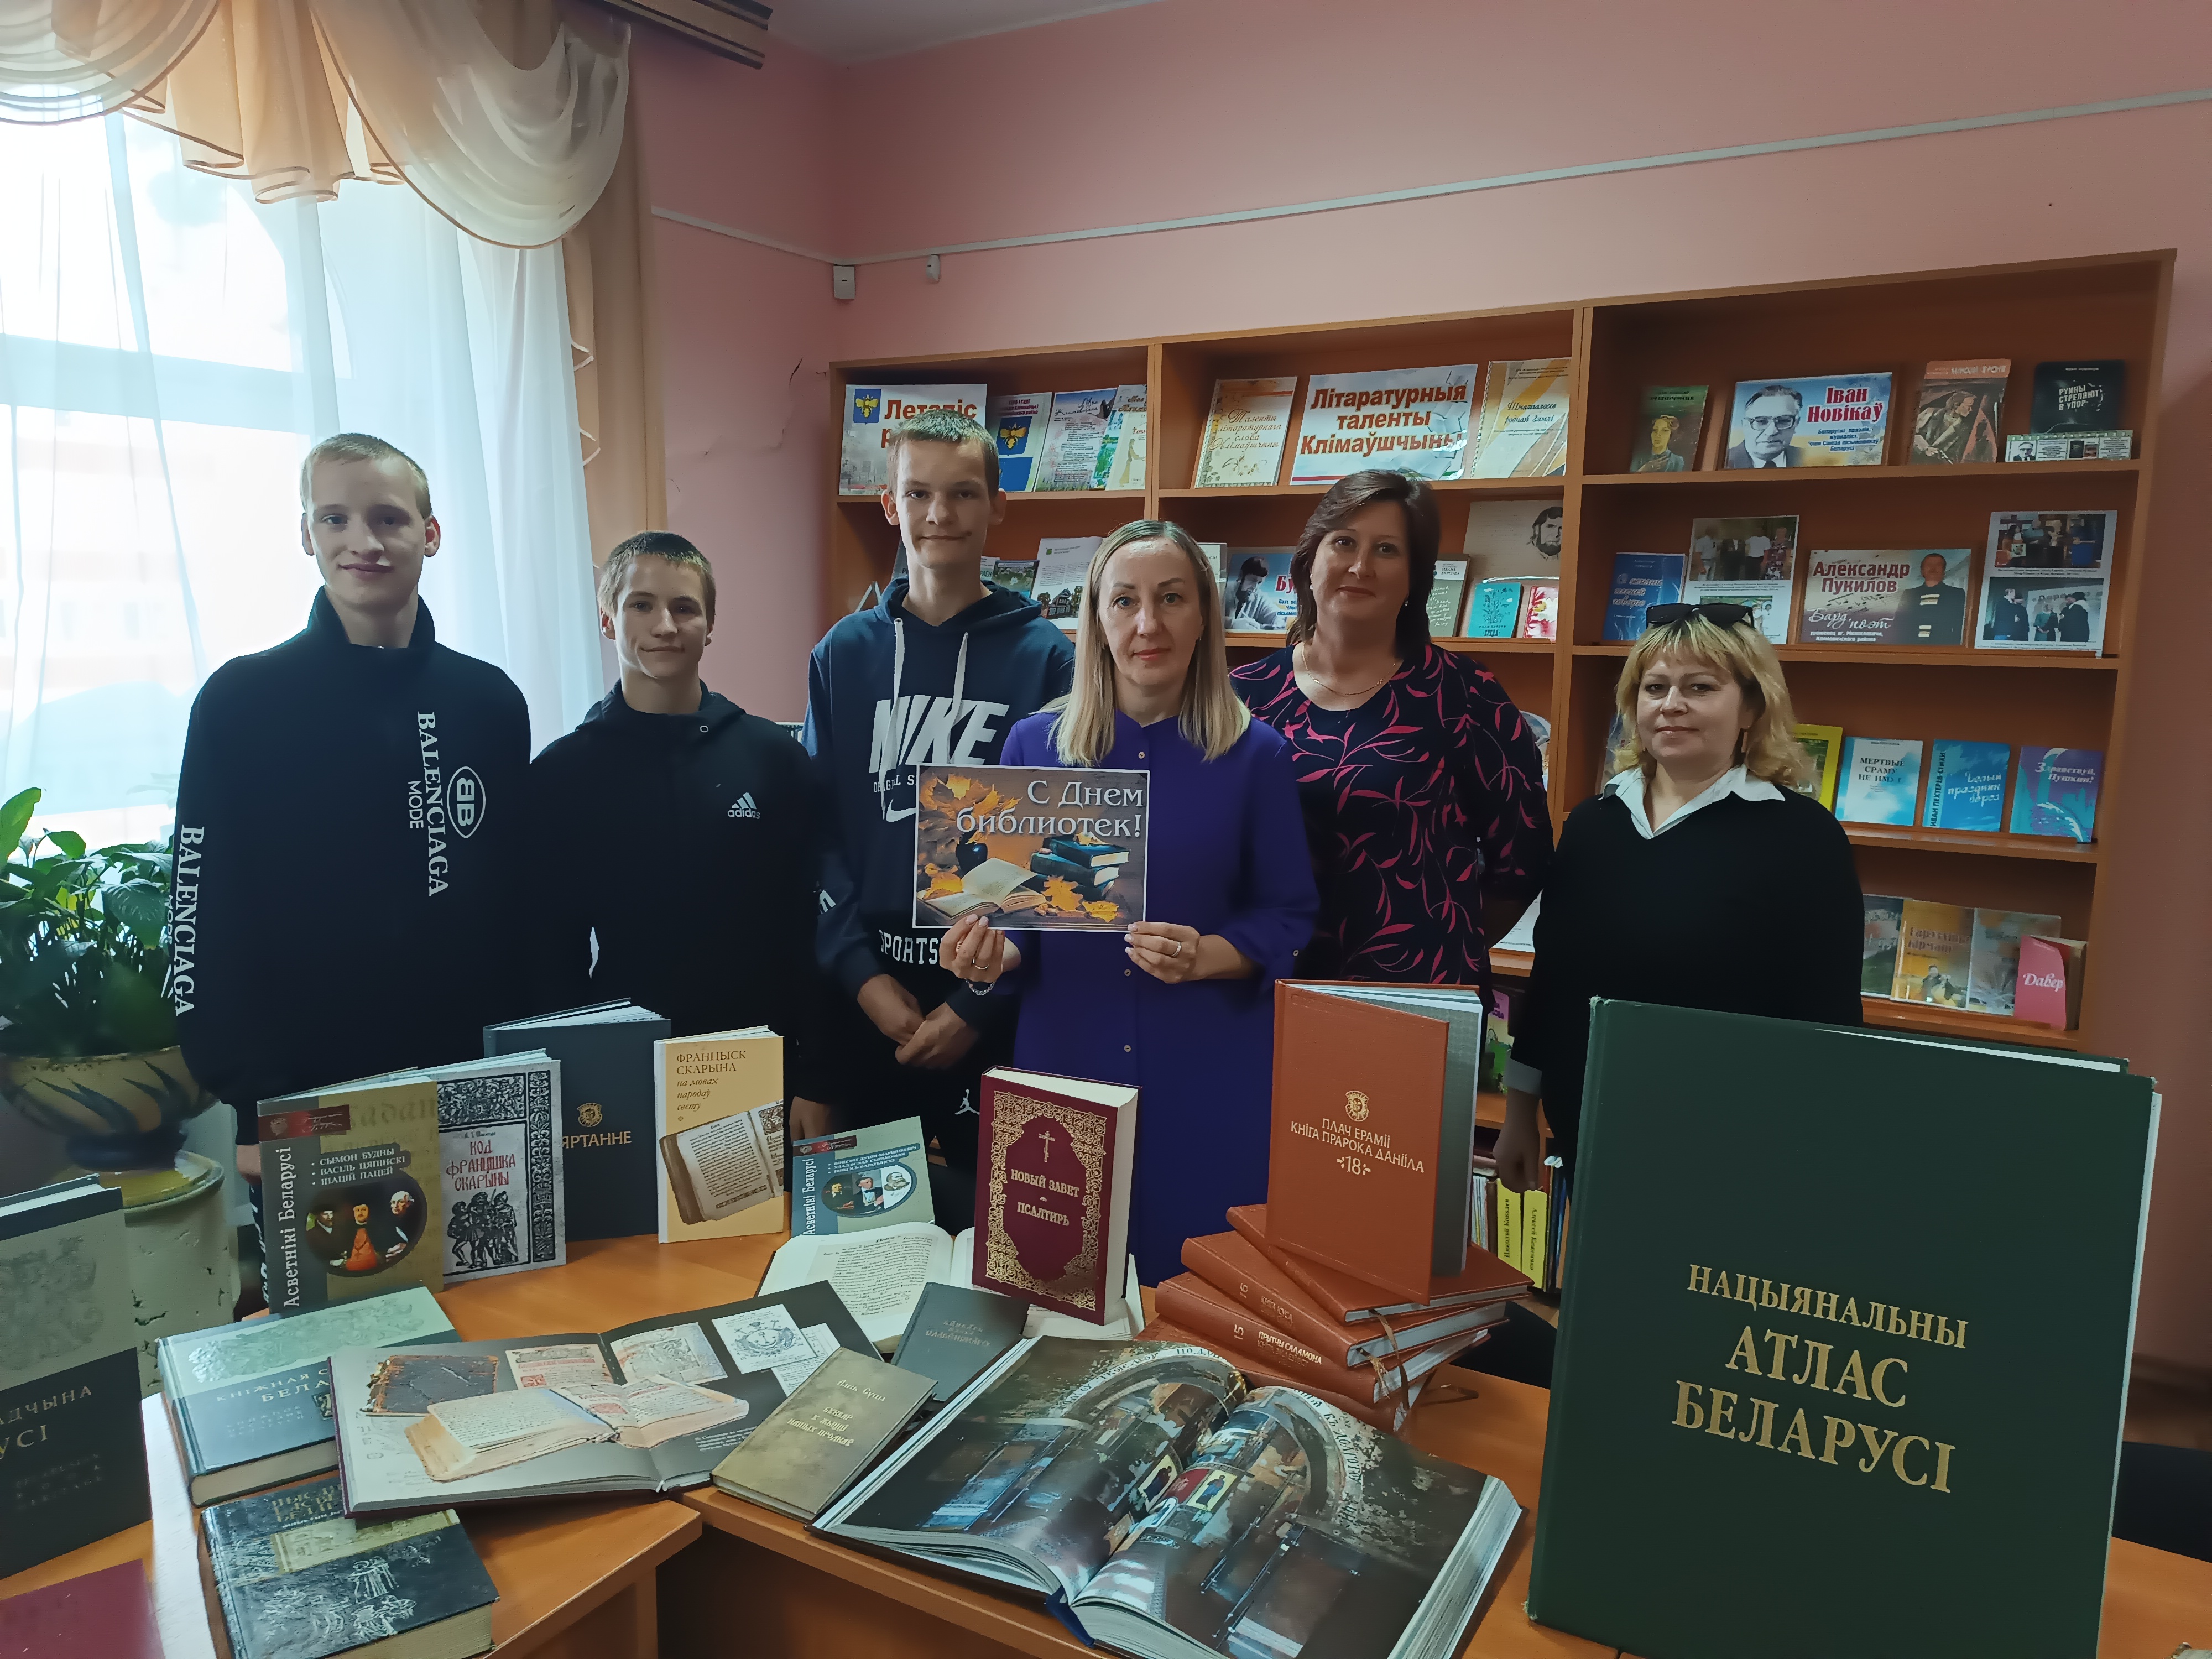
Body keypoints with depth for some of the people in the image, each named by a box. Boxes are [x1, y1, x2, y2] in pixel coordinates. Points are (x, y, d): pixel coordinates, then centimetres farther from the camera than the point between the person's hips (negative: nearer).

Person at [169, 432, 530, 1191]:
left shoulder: (490, 701, 5)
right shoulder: (240, 702, -4)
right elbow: (206, 924, -5)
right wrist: (252, 1107, -10)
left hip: (478, 1088, 3)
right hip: (306, 1103, -2)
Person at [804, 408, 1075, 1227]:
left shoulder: (1046, 657, -4)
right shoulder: (844, 654, 4)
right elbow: (815, 830, 2)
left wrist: (981, 1001, -12)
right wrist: (863, 973, -9)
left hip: (993, 996, -2)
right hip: (865, 995, 2)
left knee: (990, 1210, 8)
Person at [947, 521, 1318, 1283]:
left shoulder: (1255, 754, -1)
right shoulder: (1036, 743, 3)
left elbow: (1288, 920, 0)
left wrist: (1207, 957, -18)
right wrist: (991, 955, -13)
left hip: (1209, 1076, -1)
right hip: (1065, 1057, 1)